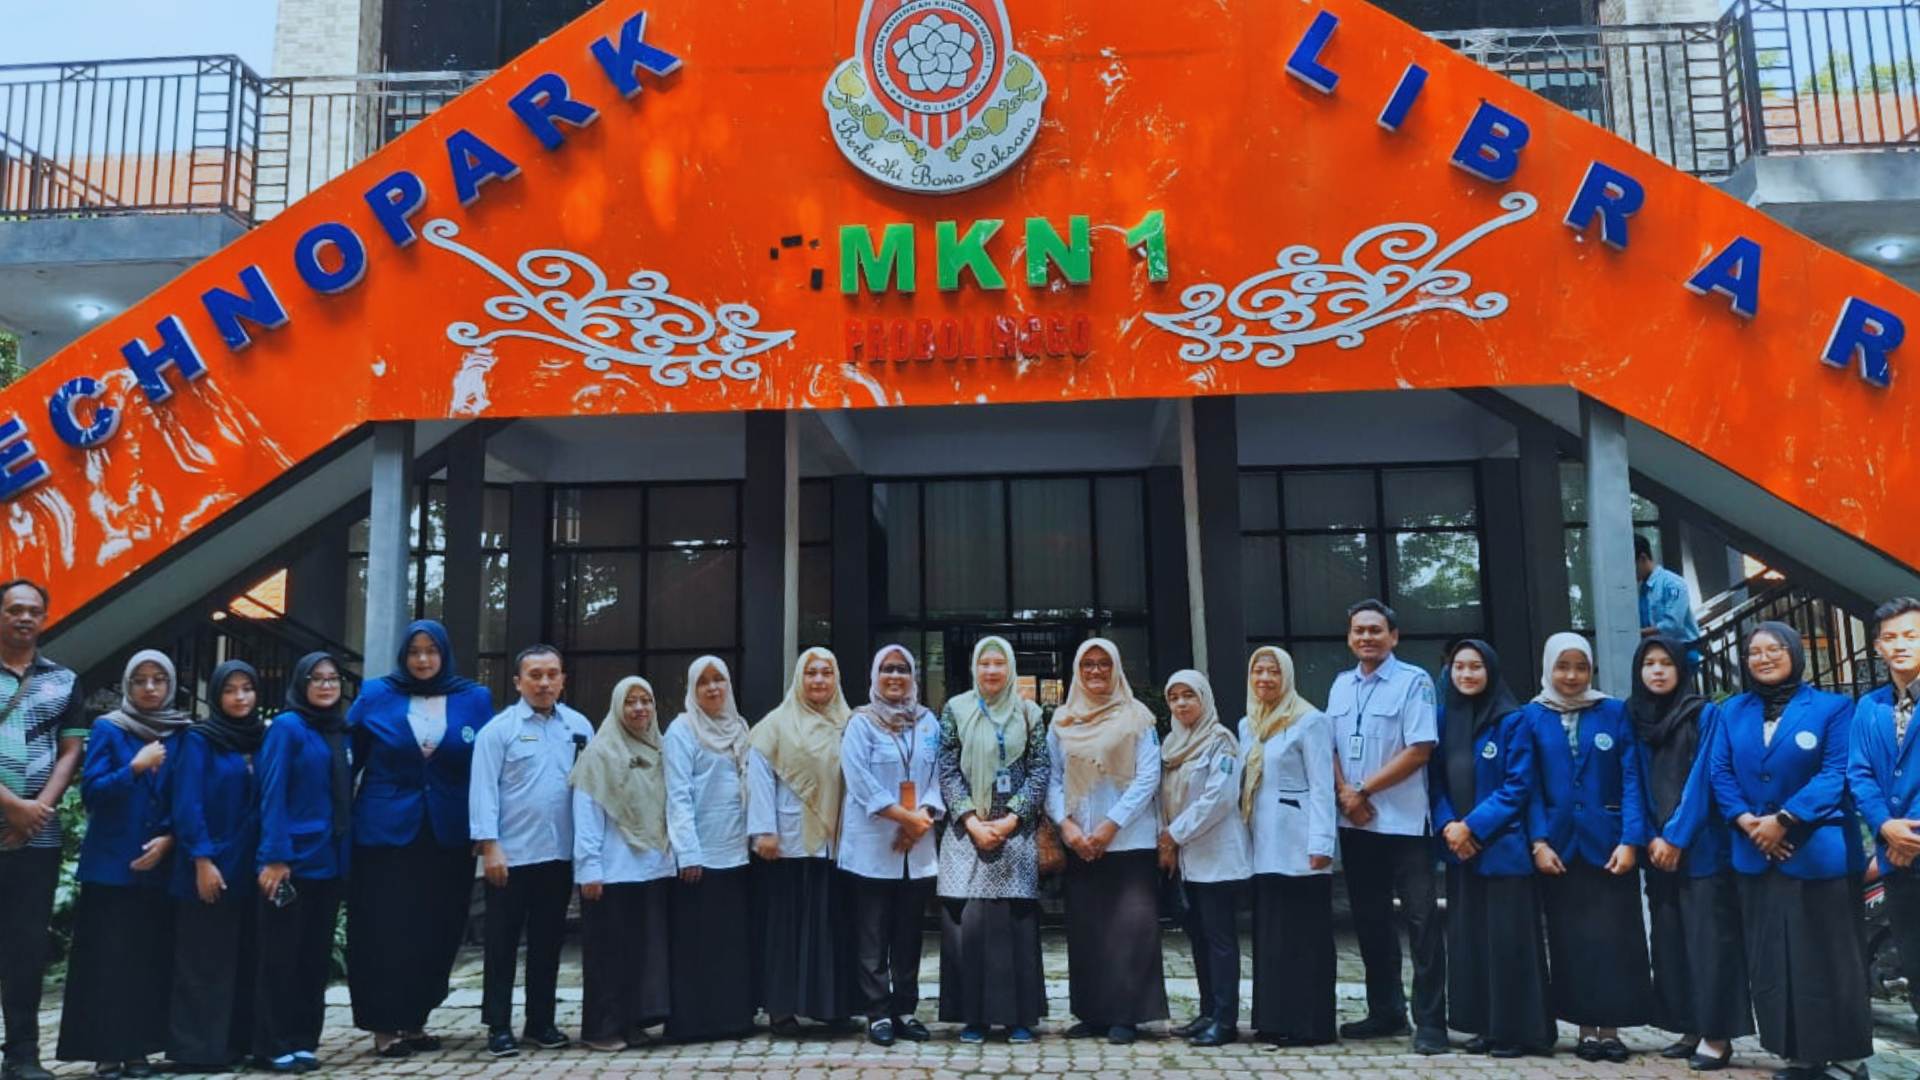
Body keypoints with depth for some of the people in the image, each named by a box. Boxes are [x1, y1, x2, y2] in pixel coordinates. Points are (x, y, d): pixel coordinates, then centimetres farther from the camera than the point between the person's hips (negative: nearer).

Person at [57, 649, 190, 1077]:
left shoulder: (182, 734, 7)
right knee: (108, 960, -3)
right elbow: (90, 792, -8)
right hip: (110, 865, -2)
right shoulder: (107, 729, 0)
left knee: (151, 961, 3)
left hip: (160, 866, 2)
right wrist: (135, 767, -20)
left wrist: (168, 838, -7)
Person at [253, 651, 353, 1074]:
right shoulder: (286, 727, -7)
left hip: (329, 861, 6)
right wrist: (275, 857, -19)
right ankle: (273, 1046, 10)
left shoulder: (341, 733, 12)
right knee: (281, 957, 2)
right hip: (292, 861, -6)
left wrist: (347, 855, 8)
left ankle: (303, 1041, 19)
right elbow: (272, 796, -13)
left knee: (316, 956, 11)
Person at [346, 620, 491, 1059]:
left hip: (448, 835, 2)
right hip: (385, 831, -2)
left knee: (437, 932, 7)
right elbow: (348, 758, 4)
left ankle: (413, 1020, 21)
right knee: (385, 932, 1)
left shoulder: (475, 700, 3)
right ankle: (383, 1025, 11)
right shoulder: (376, 696, 1)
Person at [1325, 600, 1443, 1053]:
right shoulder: (1341, 685, 11)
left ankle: (1429, 1021, 2)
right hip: (1354, 823, 6)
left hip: (1403, 823, -6)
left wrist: (1364, 790, -12)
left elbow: (1419, 749, -14)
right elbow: (1331, 748, 11)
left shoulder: (1414, 681, -7)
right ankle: (1385, 1011, 24)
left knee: (1421, 920, -3)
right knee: (1370, 921, 13)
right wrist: (1345, 794, -7)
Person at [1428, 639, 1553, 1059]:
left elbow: (1518, 785, -11)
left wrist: (1473, 826, -15)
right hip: (1459, 849, 5)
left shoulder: (1512, 721, -6)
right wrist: (1447, 826, -8)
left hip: (1502, 847, -5)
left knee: (1508, 939, -2)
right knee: (1468, 938, 8)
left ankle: (1518, 1029, 7)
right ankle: (1485, 1026, 17)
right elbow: (1435, 779, 8)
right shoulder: (1443, 719, 9)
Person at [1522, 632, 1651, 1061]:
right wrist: (1539, 842, -9)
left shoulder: (1615, 712, 2)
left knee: (1613, 937, 2)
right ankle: (1586, 1028, 14)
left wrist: (1630, 840, -12)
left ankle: (1611, 1028, 11)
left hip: (1608, 842, -1)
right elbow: (1530, 786, 0)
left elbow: (1631, 780, -3)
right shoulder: (1532, 716, 3)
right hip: (1559, 844, 1)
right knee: (1570, 939, 5)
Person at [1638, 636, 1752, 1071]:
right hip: (1658, 850, 5)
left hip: (1701, 848, -5)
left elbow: (1701, 779, -9)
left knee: (1710, 940, -5)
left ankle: (1717, 1035, 0)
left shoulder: (1704, 714, -2)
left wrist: (1676, 836, -13)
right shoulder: (1635, 719, 12)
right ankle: (1690, 1030, 15)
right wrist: (1650, 838, -3)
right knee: (1670, 942, 7)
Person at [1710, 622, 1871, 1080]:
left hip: (1817, 851, -4)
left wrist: (1783, 820, -17)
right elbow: (1720, 773, 5)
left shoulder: (1832, 707, -1)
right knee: (1770, 959, 7)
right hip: (1755, 853, 4)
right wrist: (1746, 820, -11)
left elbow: (1836, 773, -11)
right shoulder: (1732, 711, 10)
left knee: (1828, 956, 1)